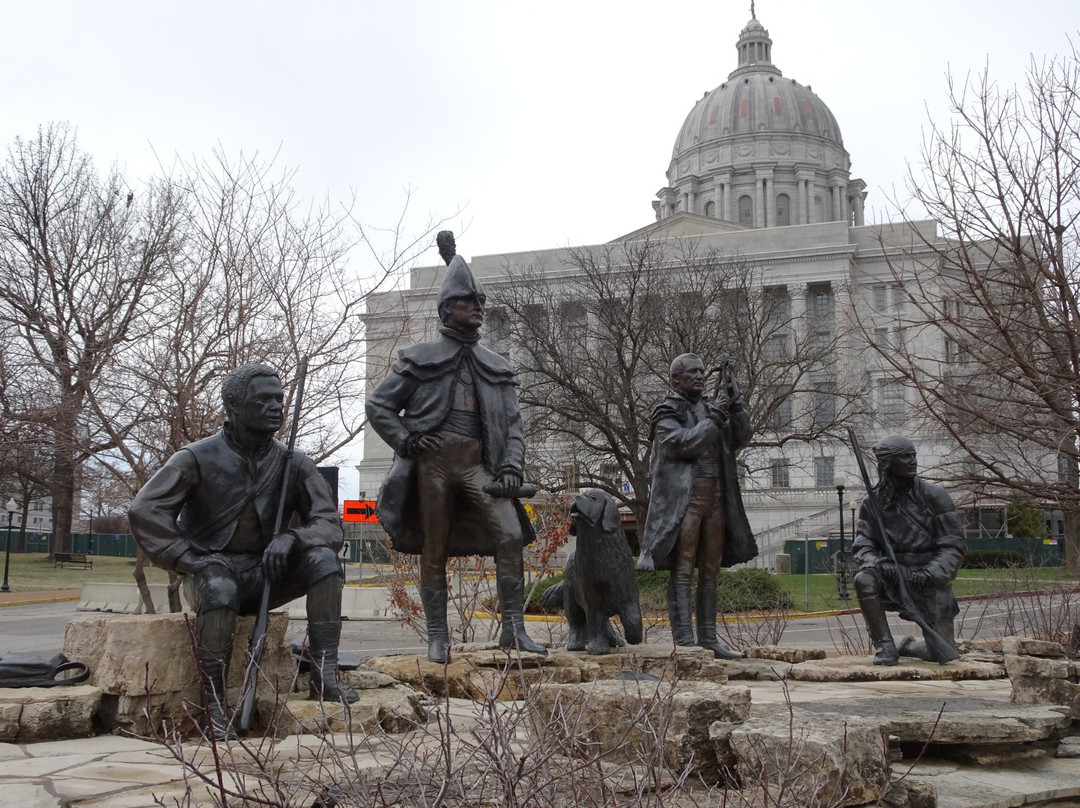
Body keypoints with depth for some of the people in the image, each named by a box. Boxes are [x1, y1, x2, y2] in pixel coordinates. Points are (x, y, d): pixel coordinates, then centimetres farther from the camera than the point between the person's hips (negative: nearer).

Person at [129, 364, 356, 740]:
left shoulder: (293, 464, 2)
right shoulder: (199, 458, -5)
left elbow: (330, 526, -4)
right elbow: (144, 511, -14)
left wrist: (291, 538, -25)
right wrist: (189, 559, -24)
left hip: (265, 577, 3)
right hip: (213, 569, -3)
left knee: (322, 558, -23)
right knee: (220, 589, -38)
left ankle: (324, 673, -26)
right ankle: (215, 705, -29)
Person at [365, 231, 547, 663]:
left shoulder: (497, 368, 17)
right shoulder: (420, 359, 8)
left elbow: (512, 425, 13)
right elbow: (378, 405, 8)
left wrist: (513, 469, -4)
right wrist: (407, 440, -6)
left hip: (476, 464, 2)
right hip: (433, 462, -2)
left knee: (511, 534, -17)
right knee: (433, 551, 2)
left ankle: (513, 628, -12)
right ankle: (437, 638, 11)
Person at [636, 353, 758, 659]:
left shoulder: (711, 408, 17)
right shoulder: (667, 414, -1)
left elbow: (742, 436, 7)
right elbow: (683, 443, -18)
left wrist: (734, 402, -5)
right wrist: (715, 417, -16)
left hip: (716, 499, 7)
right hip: (683, 499, -6)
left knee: (710, 572, 8)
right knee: (682, 571, -8)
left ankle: (708, 639, 14)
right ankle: (684, 642, -10)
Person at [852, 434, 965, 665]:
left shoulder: (934, 496, -6)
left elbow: (953, 545, -7)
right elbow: (862, 545, -1)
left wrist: (931, 573, -24)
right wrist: (877, 563, -25)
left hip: (931, 584, -1)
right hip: (893, 578, 1)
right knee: (864, 580, -32)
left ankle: (908, 646, 27)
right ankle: (884, 646, -18)